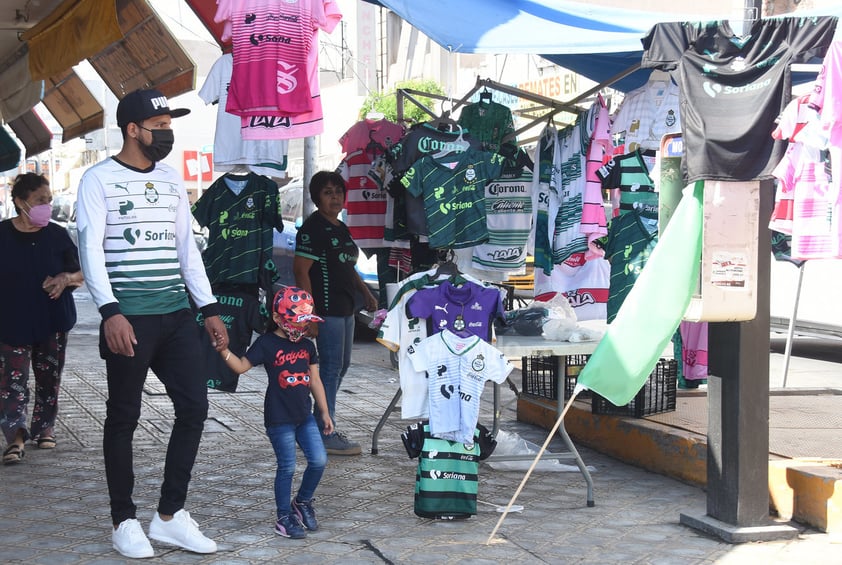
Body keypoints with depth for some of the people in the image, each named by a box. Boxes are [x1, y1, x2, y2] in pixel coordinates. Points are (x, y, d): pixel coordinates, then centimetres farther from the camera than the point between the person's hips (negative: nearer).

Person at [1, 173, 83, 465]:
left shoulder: (57, 235, 2)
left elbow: (82, 273, 8)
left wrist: (67, 278, -13)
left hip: (53, 321, 2)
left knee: (49, 379, 10)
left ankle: (44, 428, 25)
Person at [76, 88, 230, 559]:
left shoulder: (172, 179, 15)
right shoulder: (99, 180, -3)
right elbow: (91, 249, -10)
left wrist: (210, 309, 13)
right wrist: (111, 312, -22)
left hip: (176, 314, 6)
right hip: (128, 318, -6)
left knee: (194, 406, 1)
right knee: (124, 417, 2)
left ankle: (171, 516, 11)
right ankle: (125, 522, 11)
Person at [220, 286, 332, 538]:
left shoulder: (307, 345, 10)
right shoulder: (267, 343, -7)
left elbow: (315, 380, 15)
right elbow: (242, 366, -12)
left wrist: (324, 413, 15)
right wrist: (224, 351, -30)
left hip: (304, 415, 6)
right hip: (279, 418, -6)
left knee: (319, 460, 1)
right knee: (287, 467, -2)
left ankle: (303, 501, 25)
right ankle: (284, 517, 12)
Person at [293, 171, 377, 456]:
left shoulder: (340, 228, 16)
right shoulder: (313, 227, -12)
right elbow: (300, 270, -18)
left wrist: (365, 292, 16)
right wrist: (310, 312, -23)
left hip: (344, 307, 10)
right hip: (326, 308, -10)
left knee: (341, 365, 15)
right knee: (331, 367, -8)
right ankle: (326, 435, -3)